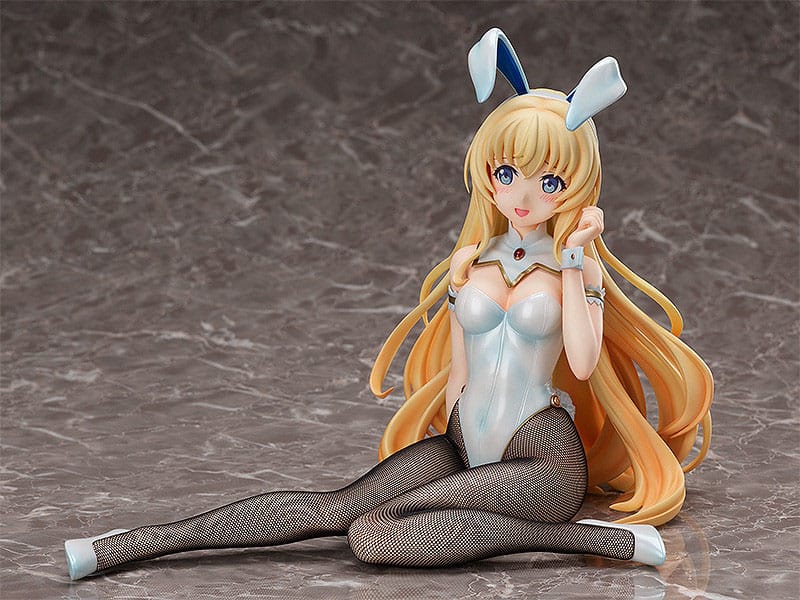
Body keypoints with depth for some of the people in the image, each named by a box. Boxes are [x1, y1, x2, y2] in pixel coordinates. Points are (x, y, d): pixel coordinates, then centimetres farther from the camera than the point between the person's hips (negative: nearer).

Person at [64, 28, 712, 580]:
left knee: (375, 533, -28)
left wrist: (576, 257, -16)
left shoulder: (574, 264, -2)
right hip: (462, 446, 5)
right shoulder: (470, 263, 9)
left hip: (544, 461, -5)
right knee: (334, 507, -18)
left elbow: (584, 362, -18)